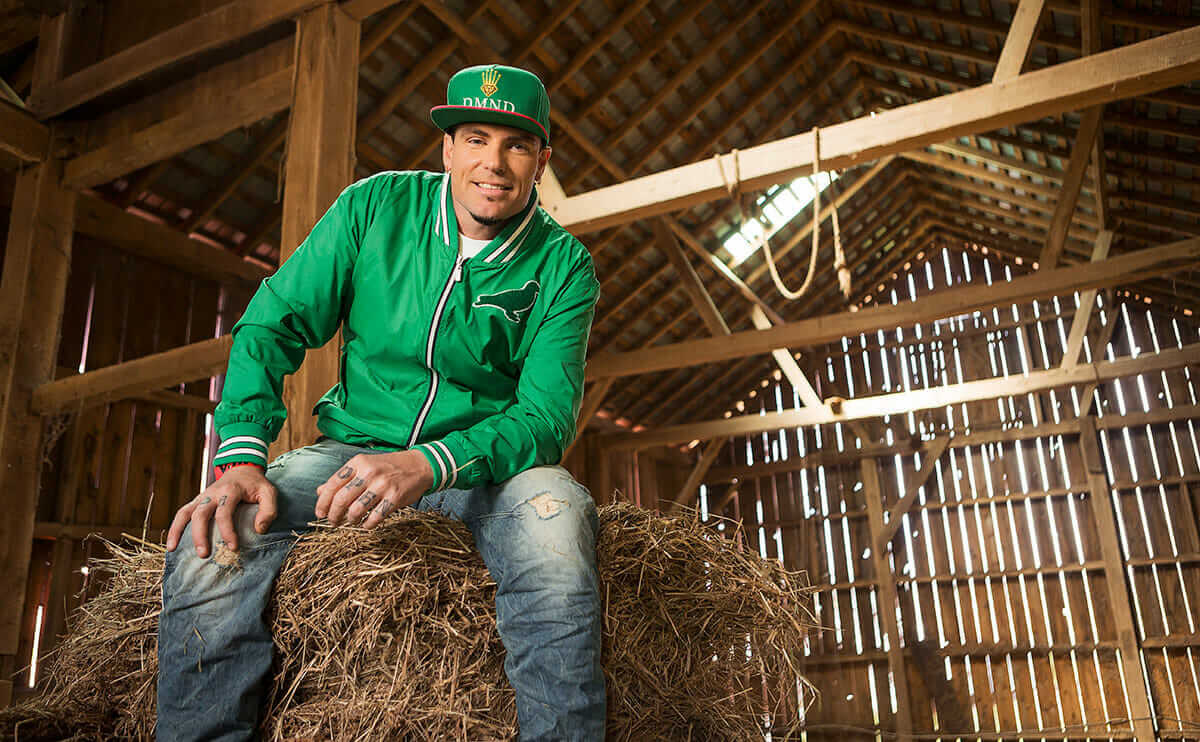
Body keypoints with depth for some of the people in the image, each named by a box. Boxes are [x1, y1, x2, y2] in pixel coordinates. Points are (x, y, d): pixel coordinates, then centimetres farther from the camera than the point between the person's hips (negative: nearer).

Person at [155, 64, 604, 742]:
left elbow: (547, 414, -14)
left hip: (487, 462, -1)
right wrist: (242, 460, -18)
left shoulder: (563, 264, -5)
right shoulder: (377, 205, -1)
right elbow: (272, 324, -1)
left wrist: (427, 464, -33)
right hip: (355, 447, 2)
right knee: (213, 545, -25)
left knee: (554, 511, -36)